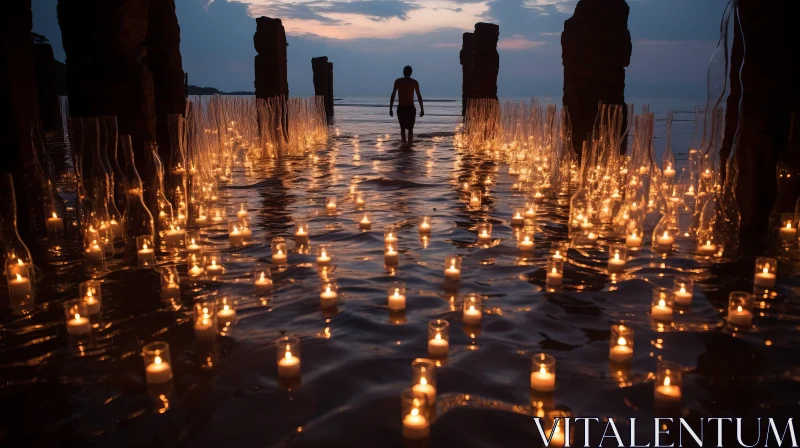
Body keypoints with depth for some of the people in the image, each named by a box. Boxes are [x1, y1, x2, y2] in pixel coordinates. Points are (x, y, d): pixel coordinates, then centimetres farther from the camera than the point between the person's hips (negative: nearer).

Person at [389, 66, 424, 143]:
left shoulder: (397, 81, 1)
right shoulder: (414, 82, -2)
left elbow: (393, 95, -2)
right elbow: (419, 96, -5)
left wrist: (390, 109, 2)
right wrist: (422, 109, 0)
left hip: (400, 108, 1)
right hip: (410, 108, -1)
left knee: (402, 128, 17)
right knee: (410, 129, 8)